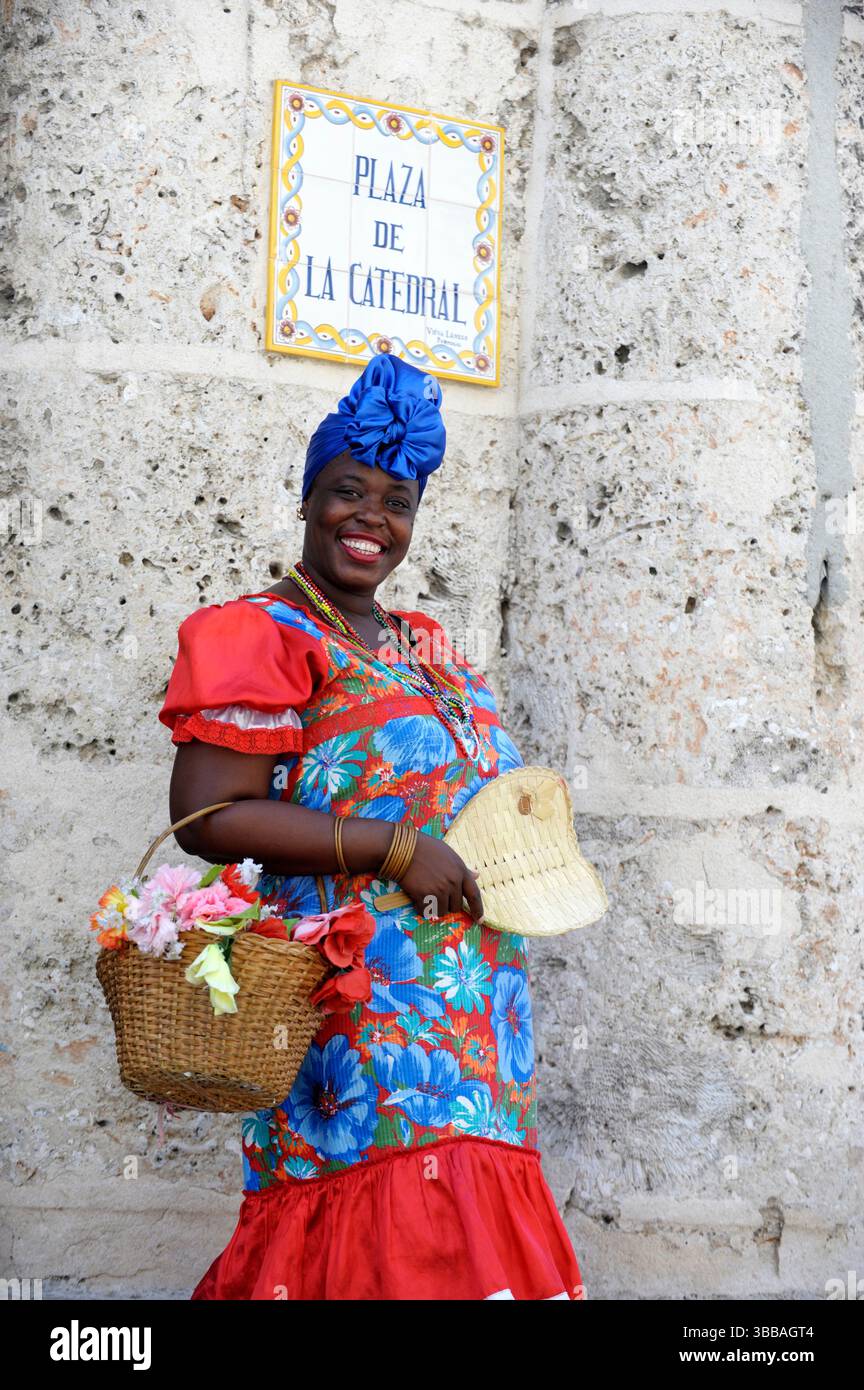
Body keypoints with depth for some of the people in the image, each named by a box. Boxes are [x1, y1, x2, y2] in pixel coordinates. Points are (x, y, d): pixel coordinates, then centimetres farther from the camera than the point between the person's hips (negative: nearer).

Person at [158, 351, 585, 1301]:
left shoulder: (422, 646, 19)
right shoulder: (263, 636, -5)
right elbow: (206, 816, -16)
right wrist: (396, 849, -19)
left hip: (468, 1001, 8)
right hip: (359, 998, -7)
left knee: (465, 1215, 6)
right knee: (397, 1223, -15)